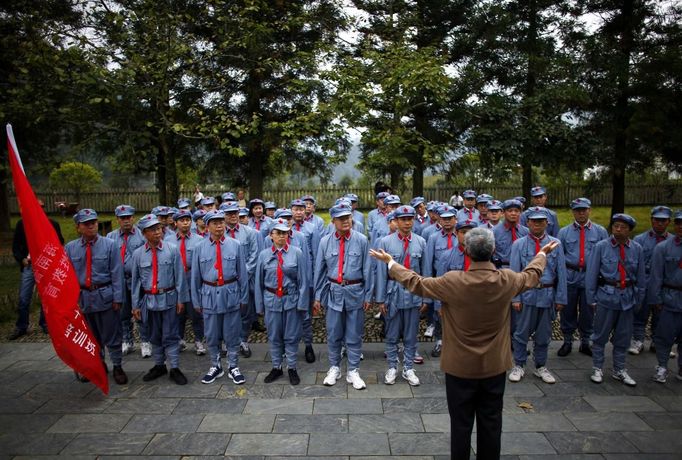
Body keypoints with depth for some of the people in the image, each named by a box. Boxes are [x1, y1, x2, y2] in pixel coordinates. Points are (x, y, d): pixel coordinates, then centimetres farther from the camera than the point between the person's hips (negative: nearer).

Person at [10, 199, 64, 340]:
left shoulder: (53, 224, 2)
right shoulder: (22, 224, 4)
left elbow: (60, 243, 9)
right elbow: (16, 245, 9)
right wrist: (22, 259, -7)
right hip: (29, 266, 0)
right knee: (24, 299, 2)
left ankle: (45, 324, 22)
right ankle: (21, 327, 17)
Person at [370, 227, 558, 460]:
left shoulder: (453, 282, -21)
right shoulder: (508, 280, -12)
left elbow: (415, 283, -8)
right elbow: (531, 275, 12)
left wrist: (390, 262, 6)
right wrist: (542, 254, 32)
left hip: (460, 366, -3)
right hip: (495, 366, 3)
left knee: (461, 423, 12)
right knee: (491, 423, 17)